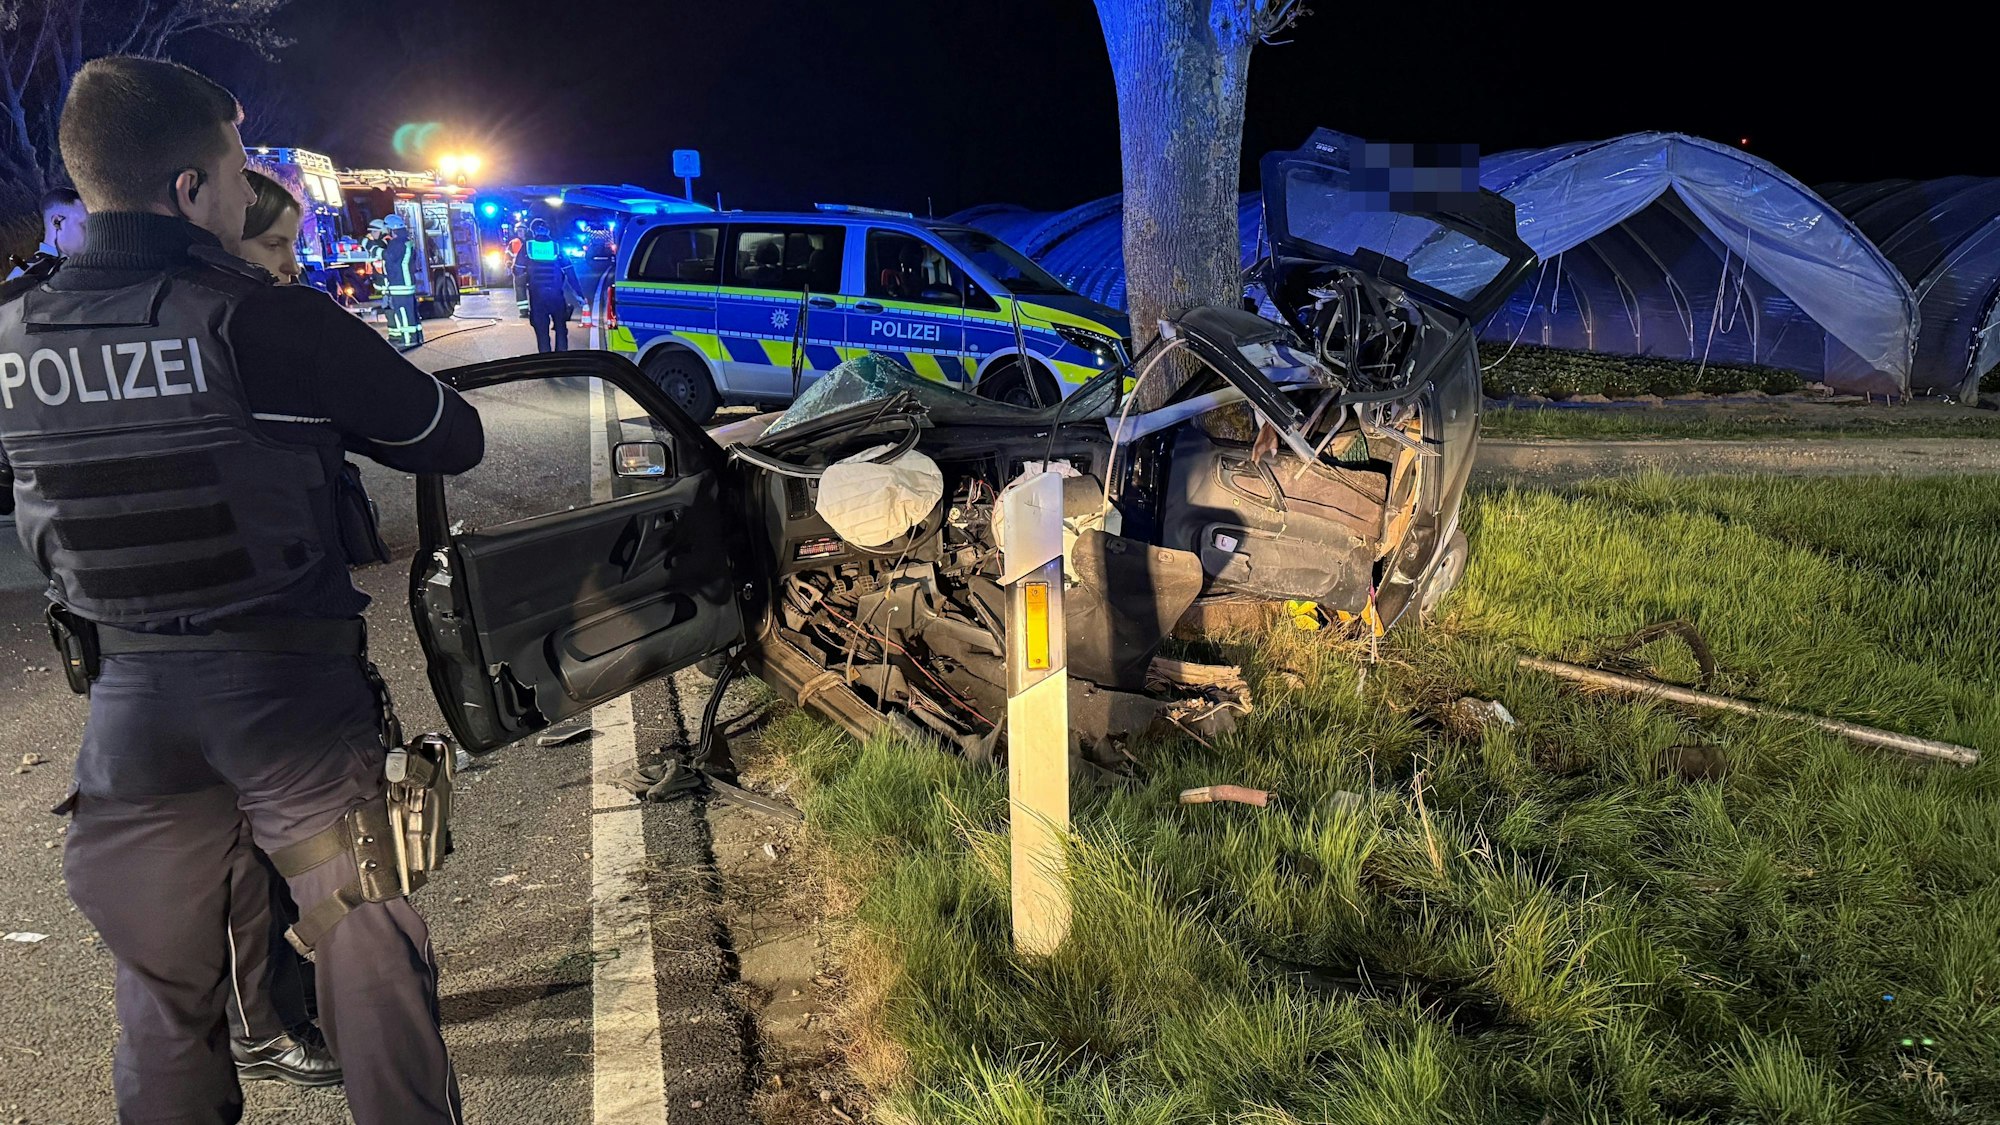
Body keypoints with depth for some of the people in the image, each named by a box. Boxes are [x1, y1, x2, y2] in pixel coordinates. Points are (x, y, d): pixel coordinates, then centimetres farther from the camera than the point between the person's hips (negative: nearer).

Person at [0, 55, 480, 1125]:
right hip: (295, 694, -4)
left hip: (128, 703, 4)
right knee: (368, 960, 11)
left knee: (163, 993, 21)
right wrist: (346, 410, 11)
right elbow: (455, 440, -9)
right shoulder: (272, 320, -16)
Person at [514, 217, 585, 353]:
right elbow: (569, 272, 3)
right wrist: (579, 294, 5)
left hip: (537, 296, -1)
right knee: (561, 329, 13)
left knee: (542, 331, 5)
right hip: (557, 295, 1)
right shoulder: (556, 247, 4)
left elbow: (518, 271, 0)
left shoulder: (527, 247, 2)